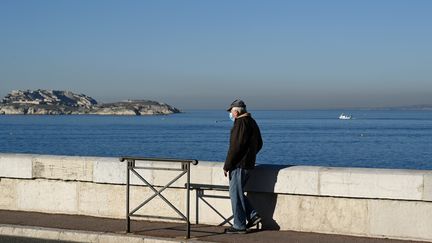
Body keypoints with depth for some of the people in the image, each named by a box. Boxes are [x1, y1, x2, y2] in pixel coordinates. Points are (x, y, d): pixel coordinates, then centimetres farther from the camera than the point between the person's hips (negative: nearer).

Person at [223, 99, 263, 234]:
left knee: (236, 194, -3)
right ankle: (253, 215, 13)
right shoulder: (252, 122, 15)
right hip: (248, 163, 10)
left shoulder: (241, 123, -15)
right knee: (237, 192, 18)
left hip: (238, 165, -10)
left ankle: (239, 226, 1)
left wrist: (227, 166, -17)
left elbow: (235, 146, -20)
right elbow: (259, 144, 23)